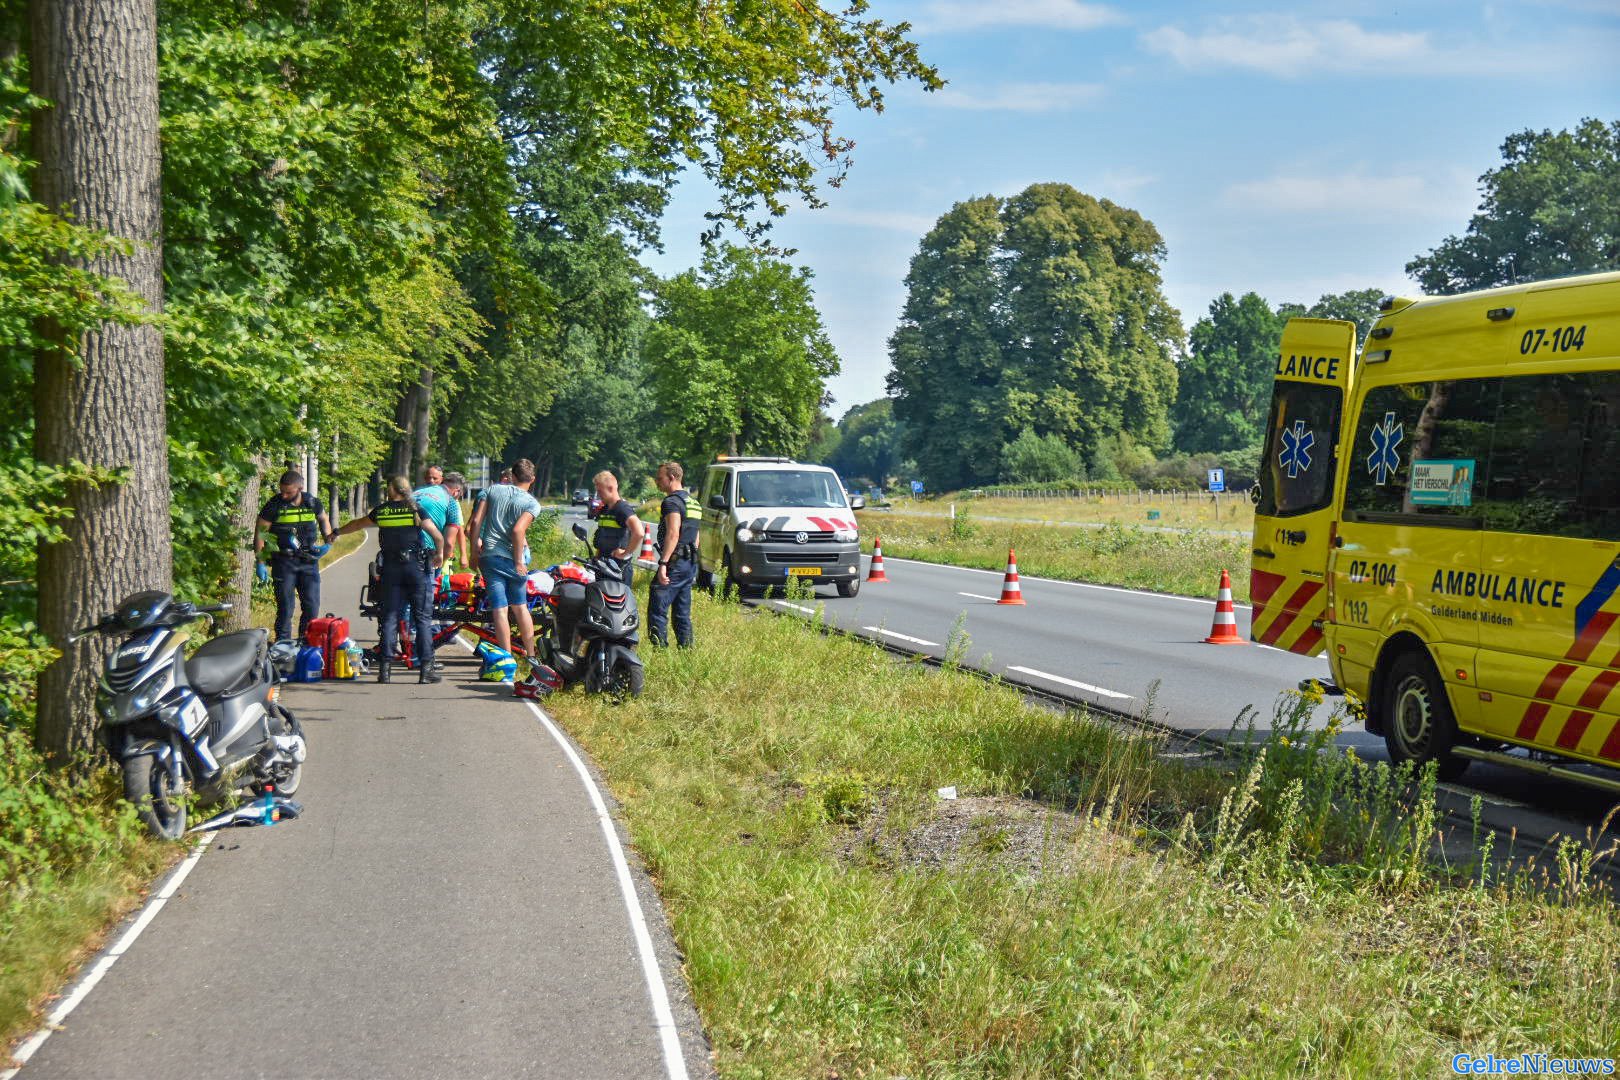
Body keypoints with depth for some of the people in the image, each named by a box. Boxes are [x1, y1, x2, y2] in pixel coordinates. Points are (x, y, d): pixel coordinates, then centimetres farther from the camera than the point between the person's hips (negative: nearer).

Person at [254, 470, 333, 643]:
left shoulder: (312, 503, 1)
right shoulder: (274, 505, -7)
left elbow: (323, 519, 22)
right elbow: (260, 532, -3)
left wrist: (328, 541, 7)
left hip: (309, 562, 3)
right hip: (284, 562, -3)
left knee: (312, 607, 4)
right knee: (285, 607, -1)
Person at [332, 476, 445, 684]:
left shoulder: (381, 511, 8)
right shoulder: (415, 510, -1)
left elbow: (357, 524, 26)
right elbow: (438, 536, -9)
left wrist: (336, 533, 43)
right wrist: (440, 554, 10)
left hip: (391, 569, 2)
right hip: (417, 567, -2)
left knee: (389, 617, 7)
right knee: (423, 618, 2)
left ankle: (384, 668, 4)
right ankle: (425, 668, -2)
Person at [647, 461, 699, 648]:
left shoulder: (672, 501, -11)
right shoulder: (693, 501, 19)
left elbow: (673, 533, -23)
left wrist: (663, 563, -26)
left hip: (675, 563, -9)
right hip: (690, 563, 9)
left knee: (657, 609, -9)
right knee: (683, 612, 13)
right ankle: (686, 648, 13)